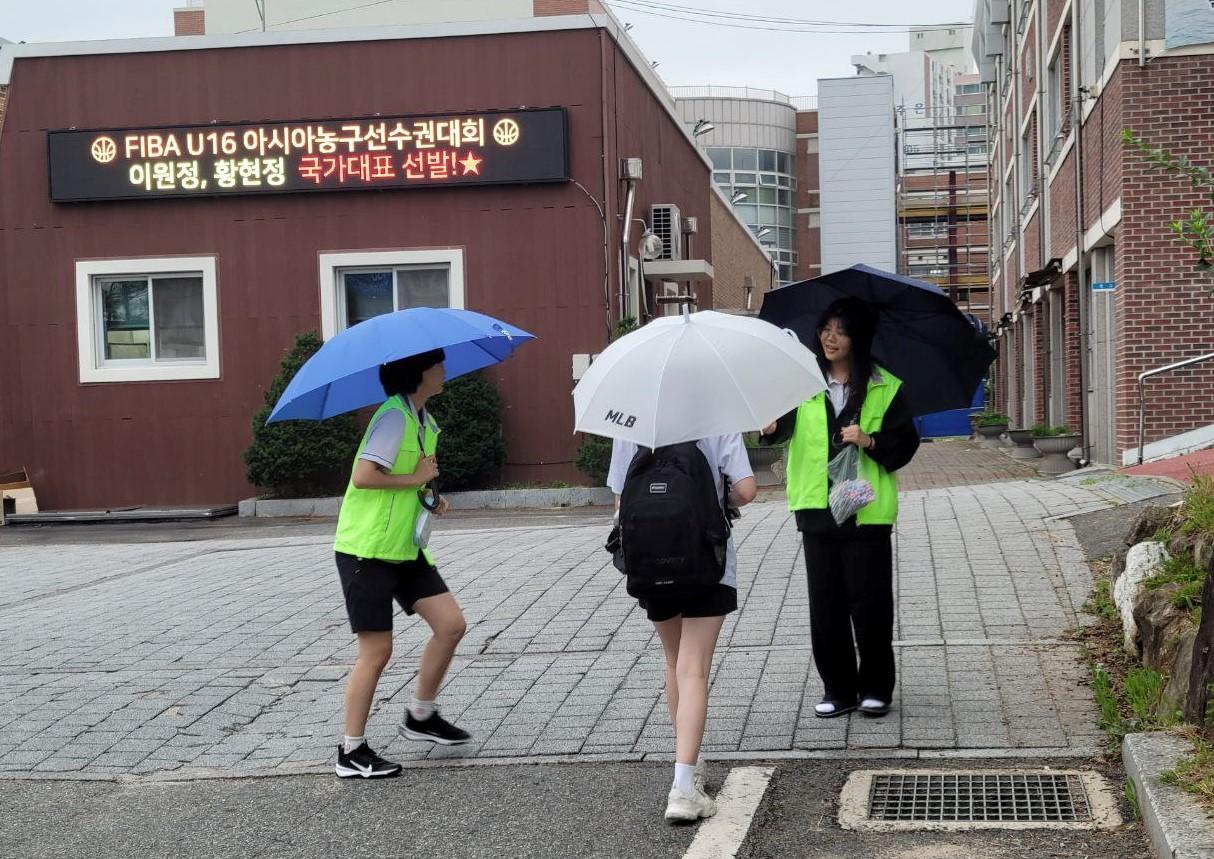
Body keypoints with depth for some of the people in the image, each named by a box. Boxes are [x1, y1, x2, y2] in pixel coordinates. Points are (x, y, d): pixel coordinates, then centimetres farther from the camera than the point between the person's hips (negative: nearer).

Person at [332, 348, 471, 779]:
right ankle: (352, 752, 7)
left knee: (451, 624, 4)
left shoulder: (423, 420, 13)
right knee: (376, 651, -5)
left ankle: (421, 717, 22)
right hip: (366, 549, -9)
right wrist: (415, 478, -17)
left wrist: (427, 496, 5)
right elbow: (363, 476, -27)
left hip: (403, 546, 9)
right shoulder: (394, 416, -18)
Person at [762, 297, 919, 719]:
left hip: (867, 510, -2)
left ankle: (875, 688, 16)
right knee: (826, 605, 7)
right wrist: (771, 427, -29)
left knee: (870, 604, 0)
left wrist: (870, 441, -16)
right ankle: (839, 689, 18)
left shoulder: (885, 387, 2)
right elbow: (784, 424, -6)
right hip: (816, 508, 3)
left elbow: (905, 443, 1)